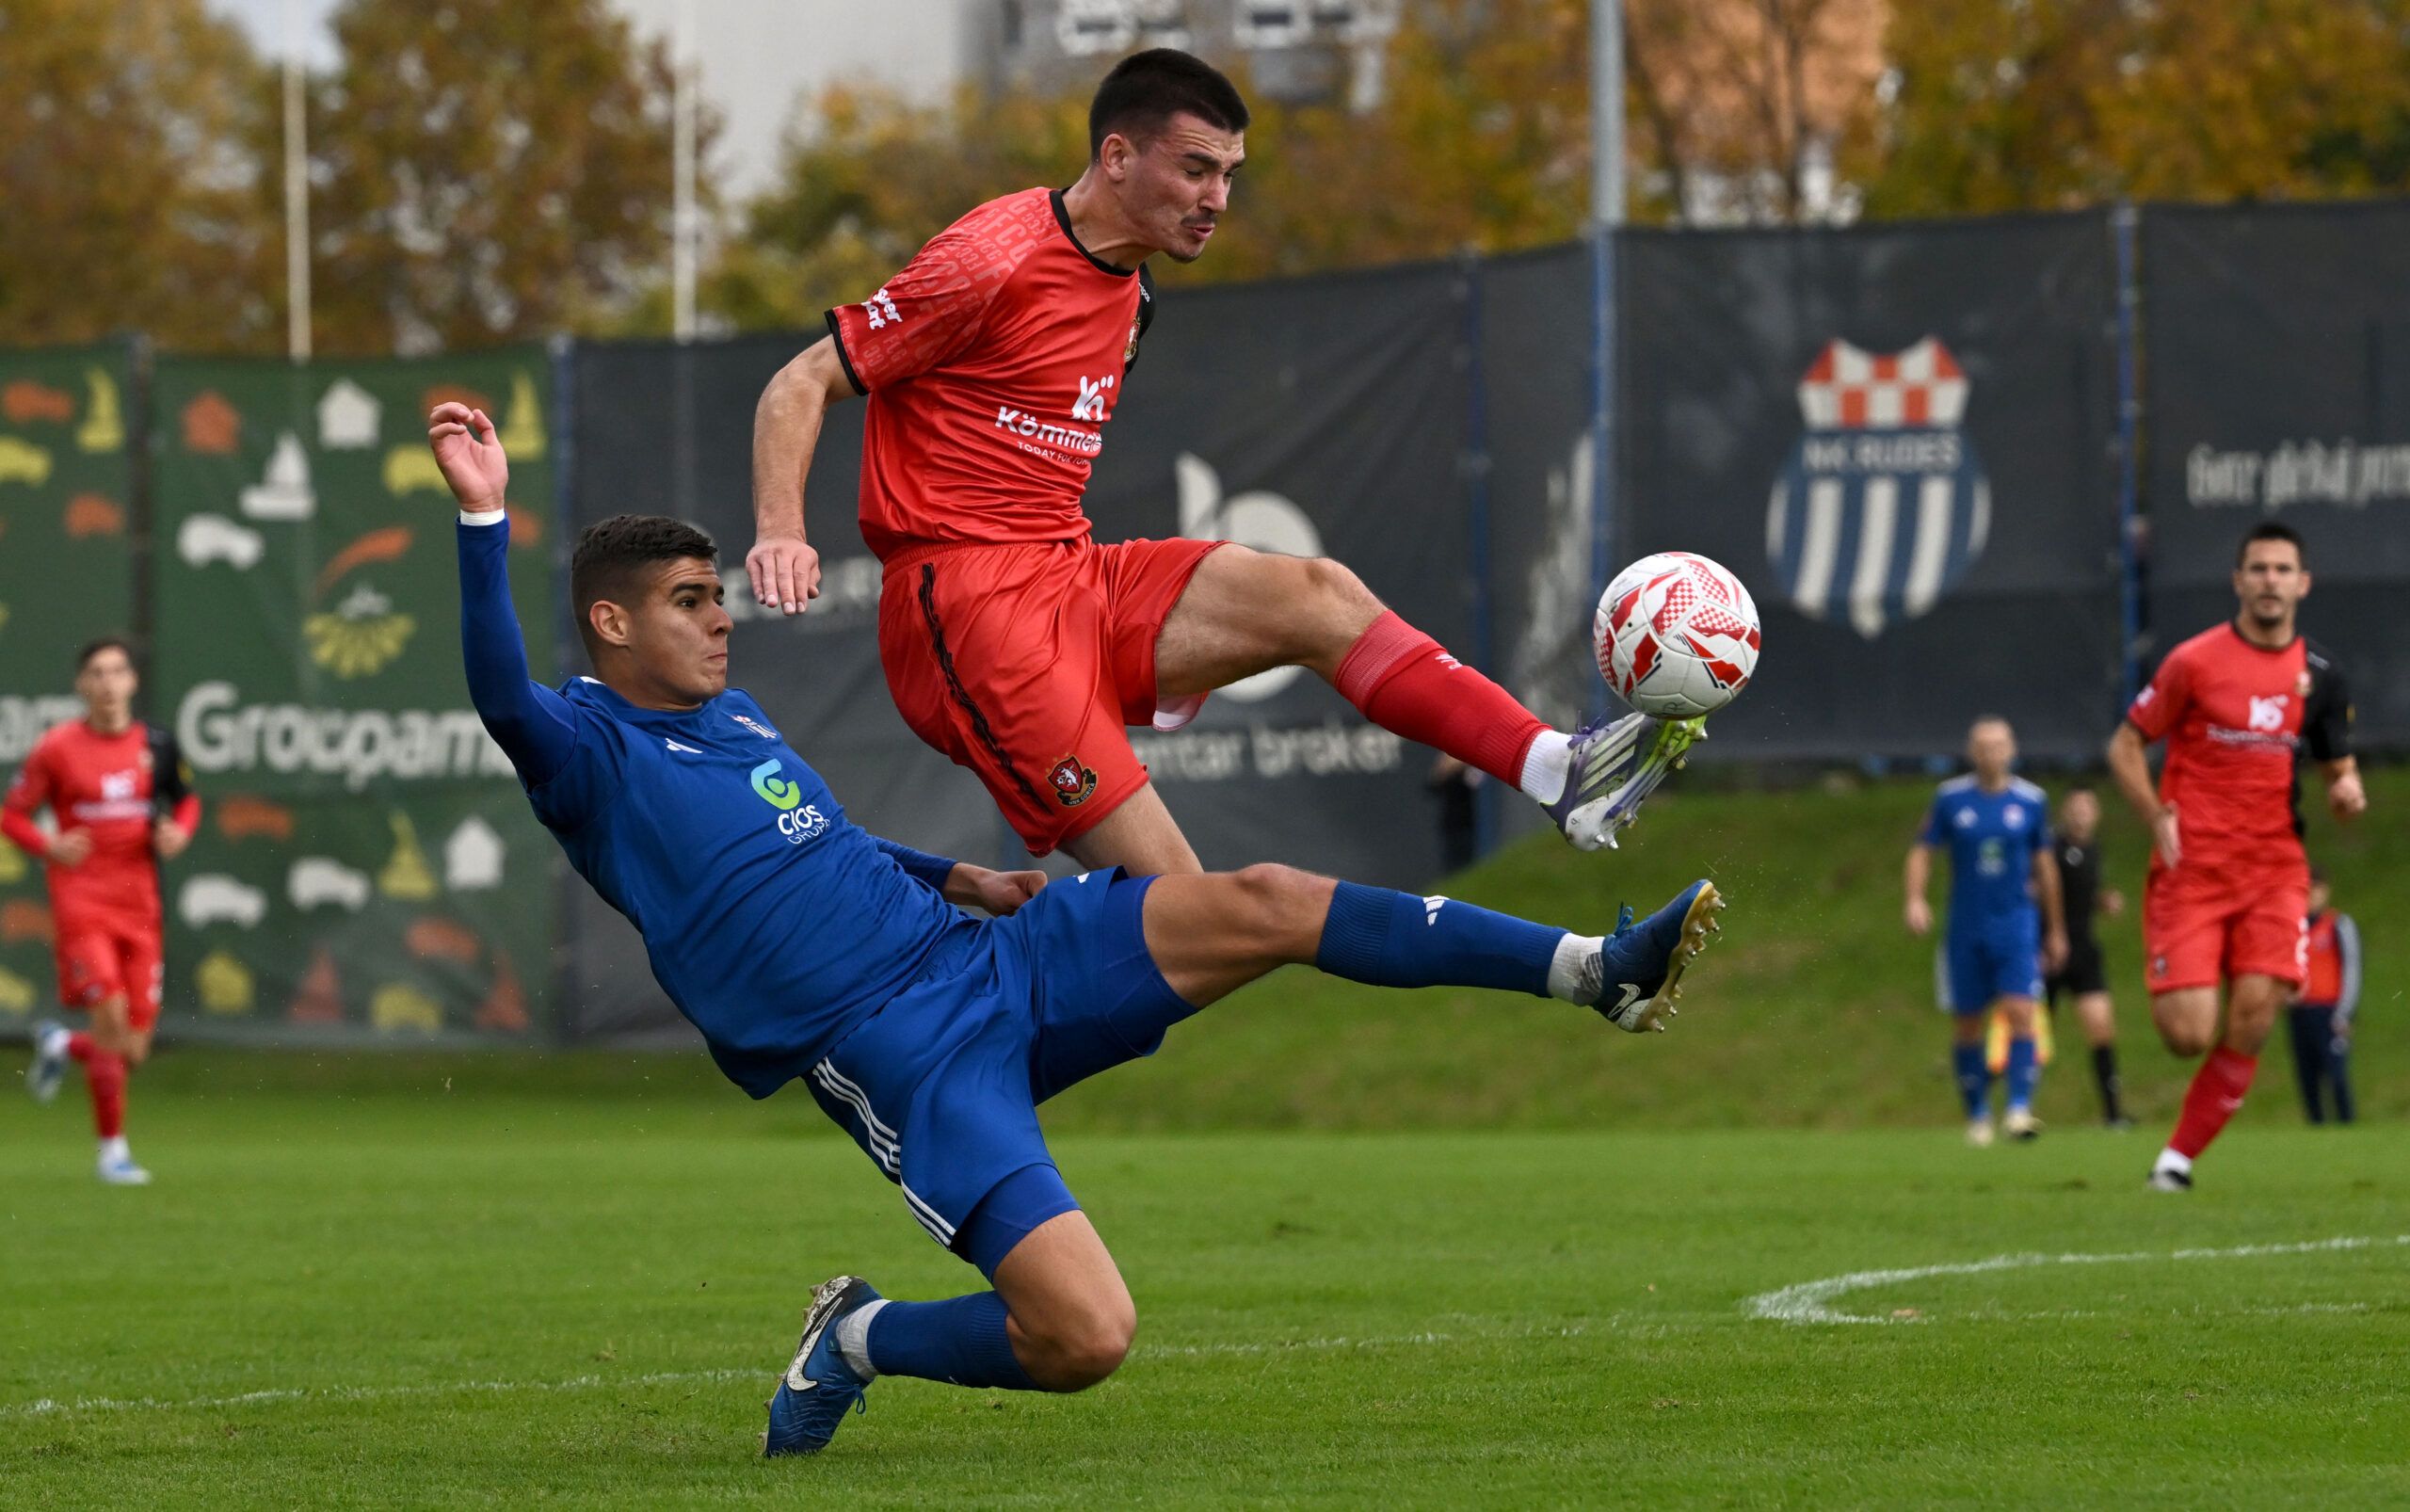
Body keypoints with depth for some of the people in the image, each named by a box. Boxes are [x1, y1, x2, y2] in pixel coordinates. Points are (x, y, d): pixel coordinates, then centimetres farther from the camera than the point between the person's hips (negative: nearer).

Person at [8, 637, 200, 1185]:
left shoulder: (154, 745, 5)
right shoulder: (57, 748, -4)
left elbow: (187, 800, 21)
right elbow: (12, 814, 4)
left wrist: (178, 832, -1)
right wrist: (50, 846, -14)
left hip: (138, 903, 4)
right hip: (81, 898, -4)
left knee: (132, 1050, 2)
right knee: (110, 1015, -19)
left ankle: (60, 1045, 36)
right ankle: (112, 1149, -5)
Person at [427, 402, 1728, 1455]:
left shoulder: (731, 721, 19)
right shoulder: (592, 752, -7)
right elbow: (503, 700, -31)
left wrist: (952, 876, 26)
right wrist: (483, 519, -41)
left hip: (992, 962, 8)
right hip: (900, 1064, -8)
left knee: (1265, 906, -8)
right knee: (1087, 1337, -23)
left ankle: (1601, 971, -5)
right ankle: (855, 1344, 6)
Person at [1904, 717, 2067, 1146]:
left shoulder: (2031, 801, 3)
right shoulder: (1951, 799, 1)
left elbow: (2044, 865, 12)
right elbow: (1922, 852, 7)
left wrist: (2056, 929, 17)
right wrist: (1915, 899, -11)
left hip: (2017, 924, -1)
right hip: (1965, 929, 1)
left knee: (2021, 1014, -17)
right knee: (1966, 1025, 5)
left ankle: (2020, 1109, -19)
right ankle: (1977, 1115, 20)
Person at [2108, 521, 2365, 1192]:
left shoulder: (2319, 675, 7)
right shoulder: (2195, 662, -4)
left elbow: (2337, 762, 20)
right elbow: (2126, 745, 4)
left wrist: (2345, 790, -5)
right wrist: (2158, 818, -12)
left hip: (2274, 866, 3)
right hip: (2191, 869, -3)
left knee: (2252, 1023, -13)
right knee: (2188, 1036, -12)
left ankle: (2180, 1155, 3)